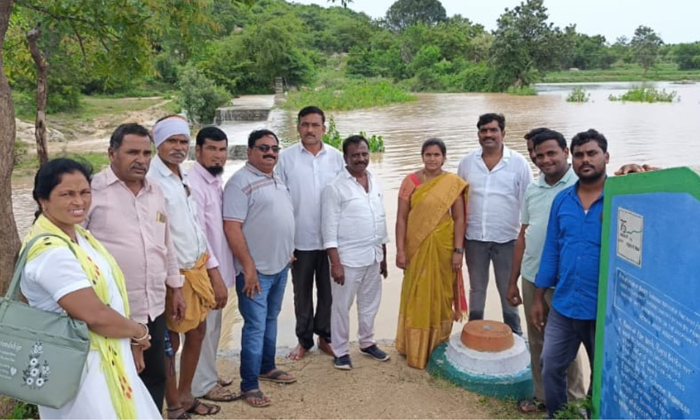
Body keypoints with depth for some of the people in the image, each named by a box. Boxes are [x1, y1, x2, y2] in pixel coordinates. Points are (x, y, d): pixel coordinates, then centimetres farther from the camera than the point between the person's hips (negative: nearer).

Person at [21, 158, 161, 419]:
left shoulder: (78, 235, 5)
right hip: (79, 367, -9)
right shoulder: (51, 251, -25)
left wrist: (131, 339, 8)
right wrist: (139, 331, -10)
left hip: (104, 359, 9)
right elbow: (95, 315, -27)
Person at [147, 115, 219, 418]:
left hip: (198, 267, 8)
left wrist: (210, 266, 17)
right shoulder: (151, 179, -17)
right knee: (171, 342, 8)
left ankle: (186, 396, 35)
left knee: (197, 332, 18)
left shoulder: (184, 176, 9)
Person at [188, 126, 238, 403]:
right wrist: (215, 275, -21)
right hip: (204, 272, -9)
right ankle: (202, 385, 20)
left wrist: (220, 272, 12)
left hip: (217, 268, 9)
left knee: (213, 326, 20)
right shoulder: (193, 184, -19)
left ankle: (209, 375, 35)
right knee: (202, 328, 5)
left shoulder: (216, 181, 9)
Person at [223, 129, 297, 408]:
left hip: (280, 266, 8)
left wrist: (289, 252, 18)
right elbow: (231, 228, -20)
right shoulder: (241, 182, -14)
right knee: (255, 327, -1)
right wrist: (249, 266, -21)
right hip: (256, 270, -8)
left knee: (271, 321, 19)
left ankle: (267, 367, 35)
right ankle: (249, 385, 11)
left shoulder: (277, 180, 12)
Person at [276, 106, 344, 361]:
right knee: (302, 292, 12)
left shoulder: (336, 157, 1)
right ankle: (304, 340, 28)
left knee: (328, 291, 12)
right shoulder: (286, 158, -3)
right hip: (300, 239, -1)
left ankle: (325, 336, 30)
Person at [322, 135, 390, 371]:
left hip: (373, 256, 6)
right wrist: (335, 263, -18)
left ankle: (367, 343, 35)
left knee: (370, 303, 18)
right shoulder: (336, 188, -12)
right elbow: (329, 229, -14)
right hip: (348, 258, -6)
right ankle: (340, 351, 20)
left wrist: (384, 256, 14)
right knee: (342, 306, 5)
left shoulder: (376, 185, 8)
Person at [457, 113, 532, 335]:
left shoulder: (518, 163, -6)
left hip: (506, 238, -2)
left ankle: (513, 333, 29)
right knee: (476, 288, 17)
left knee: (508, 290, 12)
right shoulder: (467, 162, 1)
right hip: (474, 237, 3)